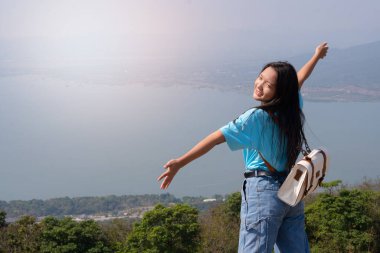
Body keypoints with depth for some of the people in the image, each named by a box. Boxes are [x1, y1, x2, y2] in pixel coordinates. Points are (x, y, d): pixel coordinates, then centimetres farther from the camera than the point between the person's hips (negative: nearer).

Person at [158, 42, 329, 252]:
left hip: (263, 191, -8)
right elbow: (300, 78, 26)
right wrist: (317, 56, 47)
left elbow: (216, 138, -19)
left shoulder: (256, 117, -13)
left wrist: (180, 163, -23)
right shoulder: (292, 108, 6)